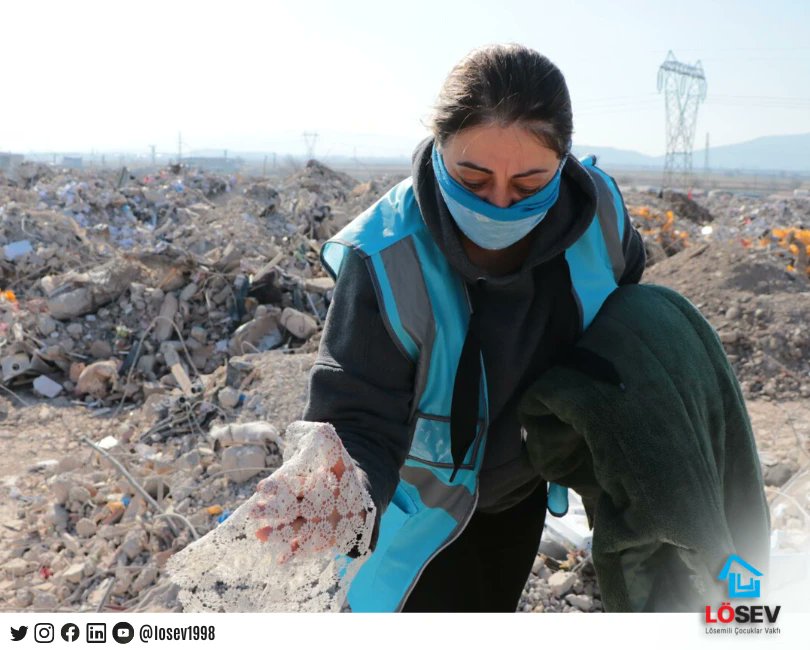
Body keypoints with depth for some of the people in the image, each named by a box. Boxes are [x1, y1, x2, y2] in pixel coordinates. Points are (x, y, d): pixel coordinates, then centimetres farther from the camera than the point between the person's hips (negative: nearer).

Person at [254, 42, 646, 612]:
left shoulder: (598, 211, -22)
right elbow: (359, 421, -35)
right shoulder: (385, 259, -35)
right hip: (425, 498, -5)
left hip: (524, 486, 5)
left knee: (496, 609, 26)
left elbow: (624, 288, 3)